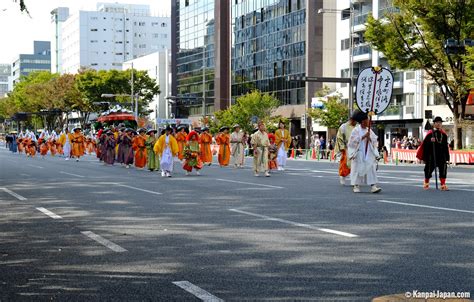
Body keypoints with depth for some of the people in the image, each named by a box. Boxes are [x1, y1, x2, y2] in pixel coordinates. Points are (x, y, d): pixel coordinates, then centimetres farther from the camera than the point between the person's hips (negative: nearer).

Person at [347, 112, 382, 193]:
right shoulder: (356, 130, -3)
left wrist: (369, 138, -10)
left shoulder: (369, 130, 11)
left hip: (369, 153, 4)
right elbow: (354, 140, -13)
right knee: (358, 169, -2)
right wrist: (364, 136, -16)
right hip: (358, 153, -4)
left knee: (371, 168, -6)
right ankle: (356, 186, 7)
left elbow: (374, 141, 10)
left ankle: (373, 186, -11)